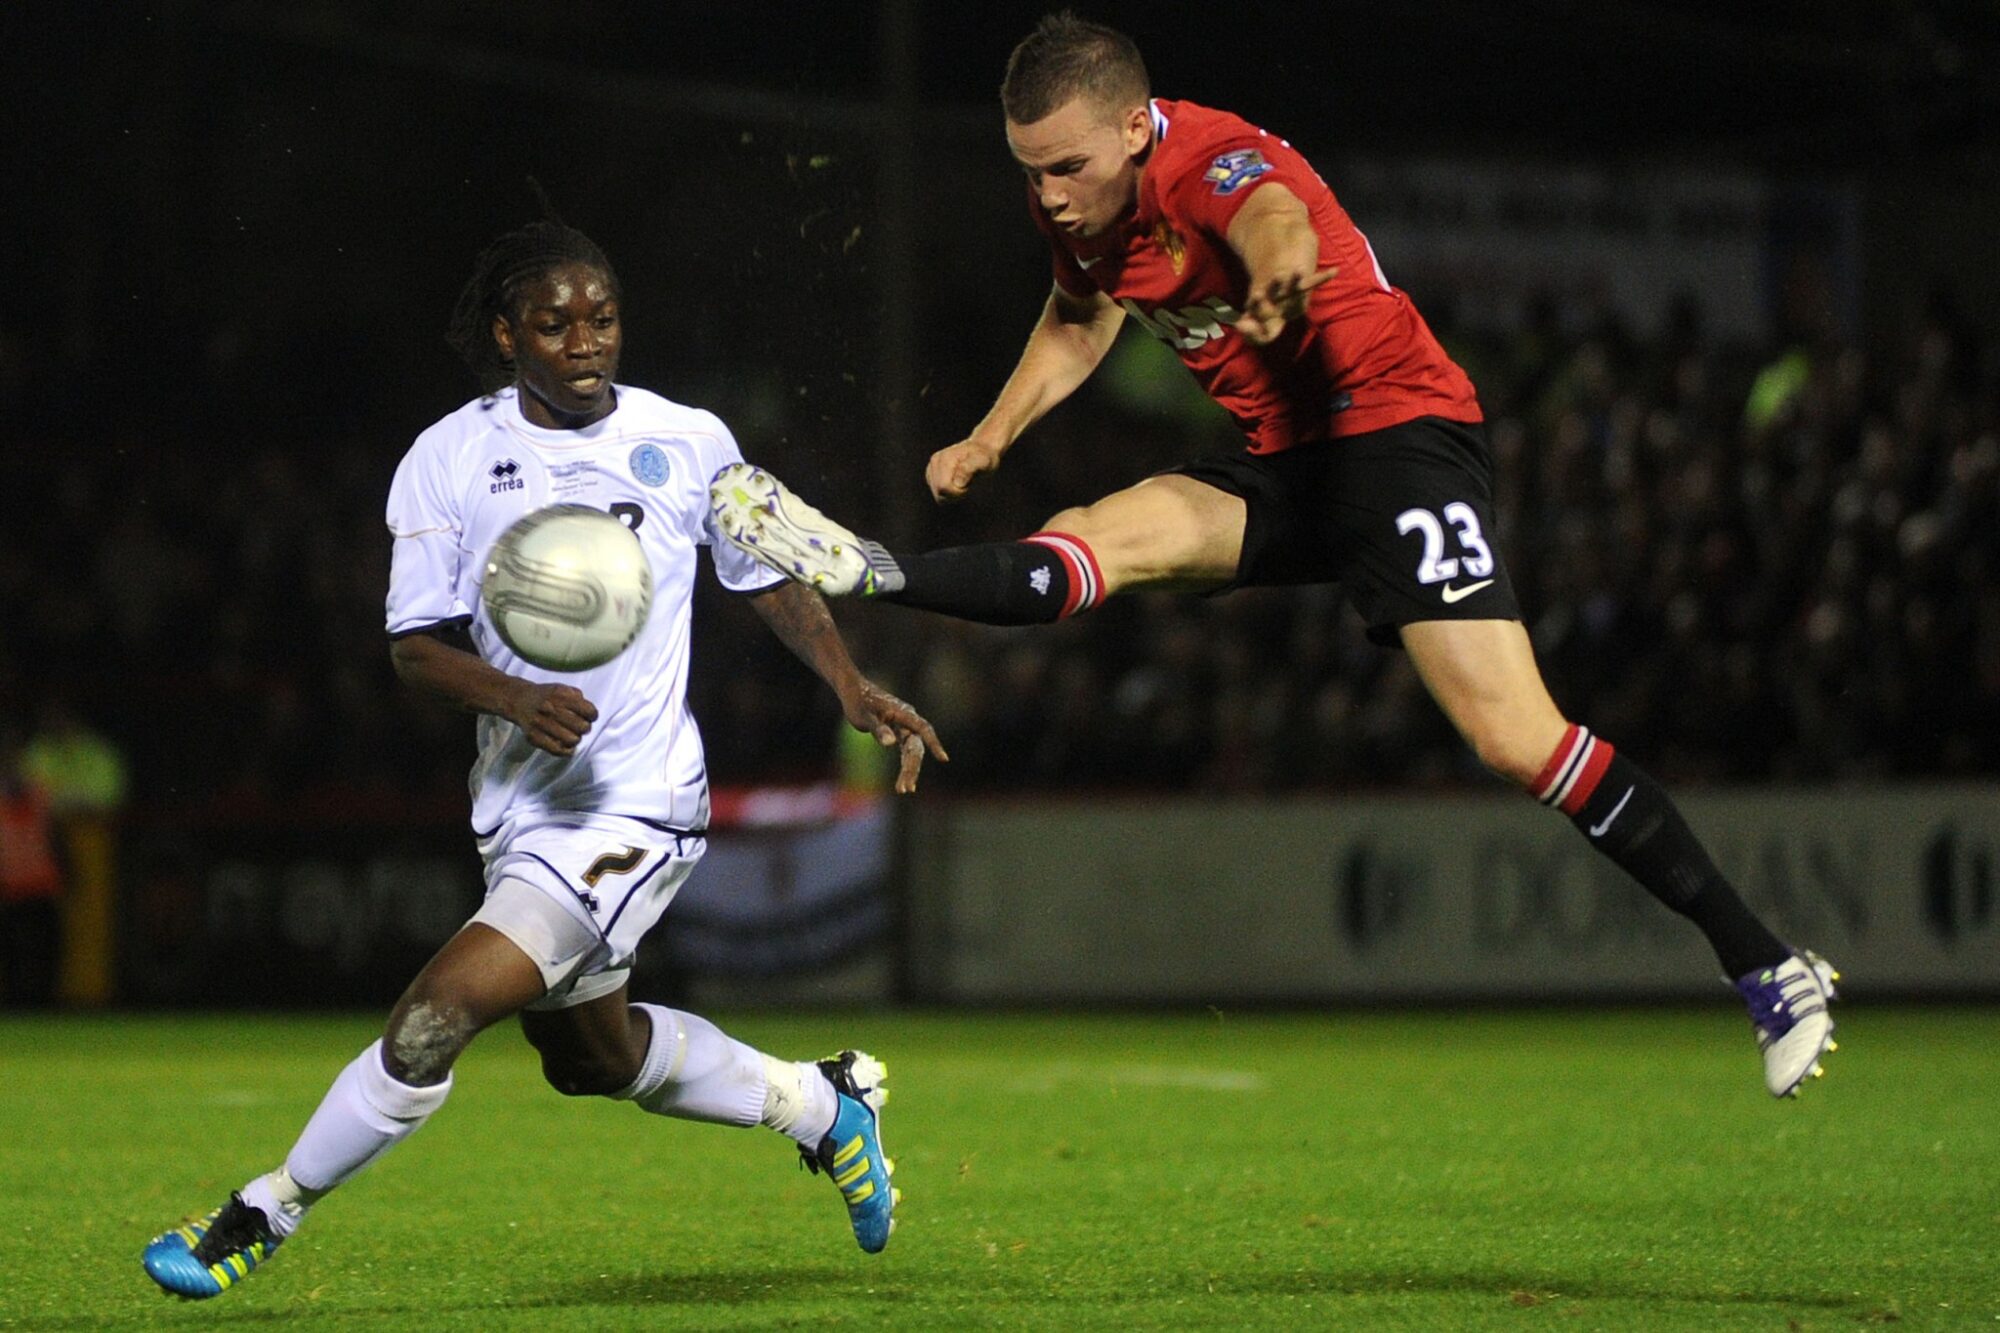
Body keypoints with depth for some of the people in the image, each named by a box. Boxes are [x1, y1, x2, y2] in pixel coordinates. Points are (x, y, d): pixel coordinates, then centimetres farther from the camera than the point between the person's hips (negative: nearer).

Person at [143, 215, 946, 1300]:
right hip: (520, 802, 5)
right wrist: (517, 699, -23)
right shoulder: (449, 457, -3)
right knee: (591, 1060, 23)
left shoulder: (688, 442, -4)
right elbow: (416, 644, -4)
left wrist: (853, 688, -5)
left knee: (440, 1012, -18)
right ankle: (820, 1106, 45)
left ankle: (265, 1215, -1)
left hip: (635, 809, -5)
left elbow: (773, 583, 10)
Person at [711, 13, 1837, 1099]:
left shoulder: (1207, 160, -21)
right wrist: (992, 439, 13)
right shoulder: (1081, 203, 4)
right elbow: (1080, 321, 26)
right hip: (1290, 466, 8)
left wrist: (1276, 280, -69)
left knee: (1517, 739, -17)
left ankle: (1769, 969, -16)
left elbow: (1278, 223, -46)